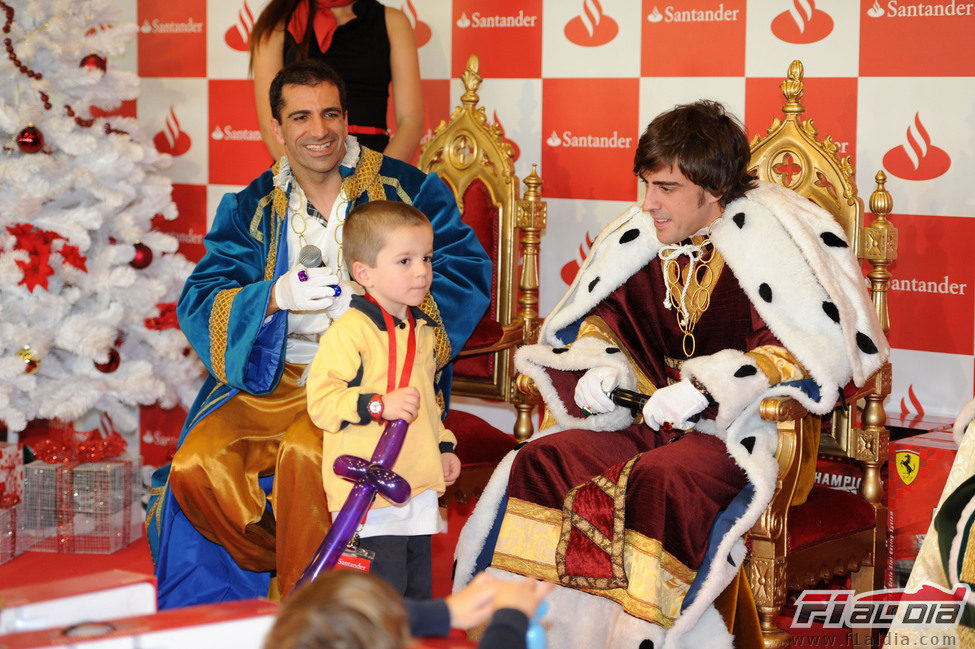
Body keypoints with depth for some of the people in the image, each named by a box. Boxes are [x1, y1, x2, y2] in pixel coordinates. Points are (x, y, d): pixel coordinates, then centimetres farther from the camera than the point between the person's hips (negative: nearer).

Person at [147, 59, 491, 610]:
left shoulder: (406, 189, 5)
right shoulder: (251, 208, 12)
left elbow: (467, 271, -2)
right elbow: (200, 304, 3)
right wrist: (275, 296, -18)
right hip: (273, 378, 4)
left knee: (306, 454, -33)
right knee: (197, 467, -21)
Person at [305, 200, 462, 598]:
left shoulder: (421, 332, 15)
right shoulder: (348, 331, -14)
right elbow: (322, 401, -20)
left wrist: (444, 446, 19)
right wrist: (379, 405, -29)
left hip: (419, 492, 8)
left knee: (419, 593, 14)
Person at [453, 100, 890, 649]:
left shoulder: (768, 245, -11)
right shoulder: (643, 239, 8)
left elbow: (796, 352, -16)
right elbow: (602, 314, 23)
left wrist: (706, 389, -23)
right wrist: (600, 367, 1)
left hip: (740, 430, -6)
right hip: (650, 416, 7)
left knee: (663, 483, -36)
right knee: (540, 462, -14)